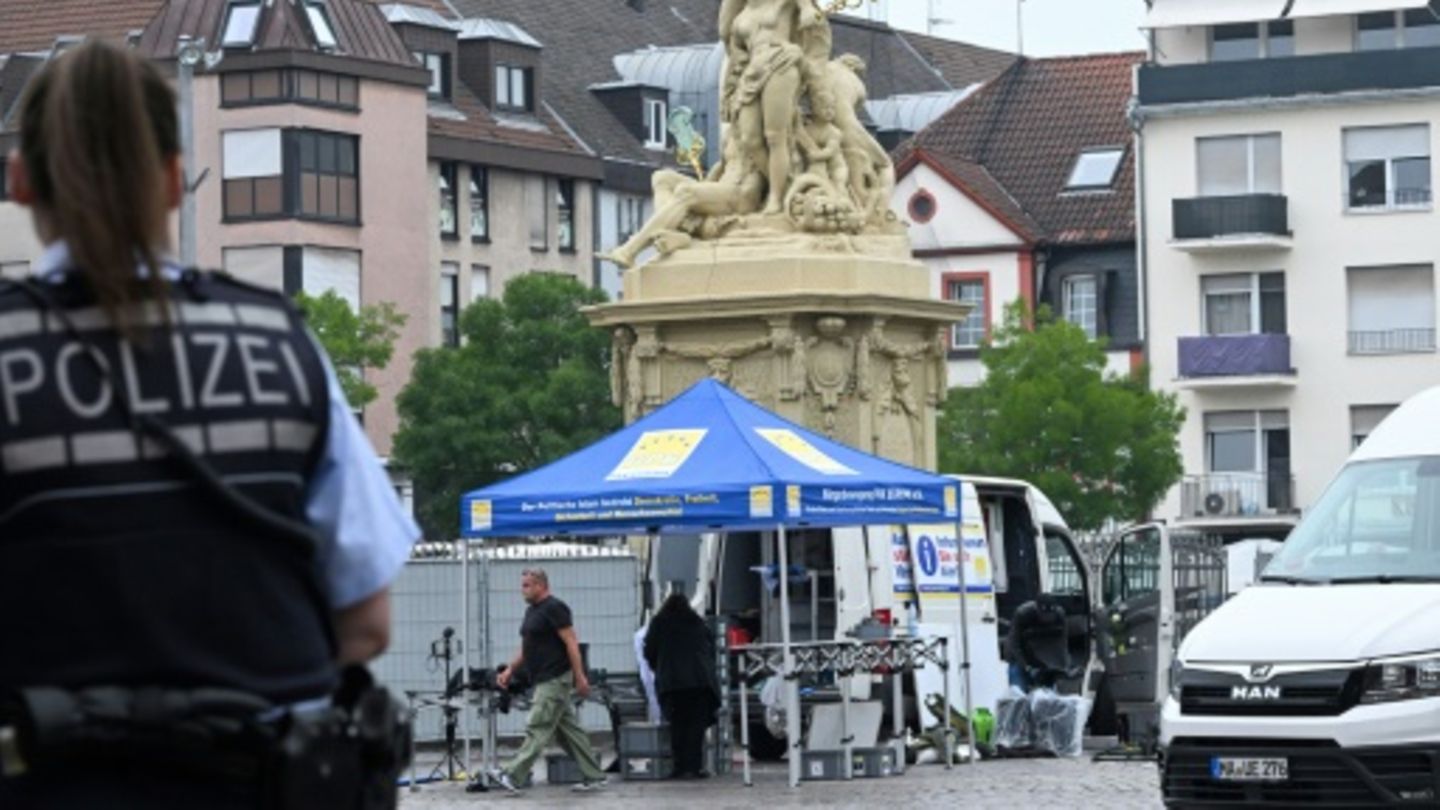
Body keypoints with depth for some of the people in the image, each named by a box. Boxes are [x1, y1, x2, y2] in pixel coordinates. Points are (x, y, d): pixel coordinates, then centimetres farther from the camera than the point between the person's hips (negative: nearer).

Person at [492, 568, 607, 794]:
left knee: (538, 730, -10)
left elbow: (571, 643, -16)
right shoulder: (532, 611, 17)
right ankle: (593, 777, 13)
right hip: (544, 681, 10)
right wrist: (510, 670, 18)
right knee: (569, 731, 10)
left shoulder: (554, 608, -12)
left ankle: (513, 777, -12)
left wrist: (580, 677, -20)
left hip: (555, 680, -10)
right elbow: (527, 648, 26)